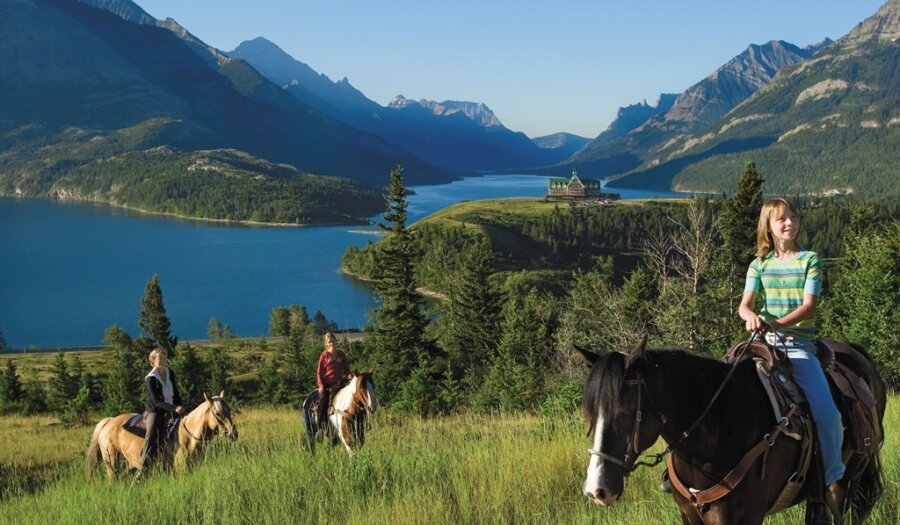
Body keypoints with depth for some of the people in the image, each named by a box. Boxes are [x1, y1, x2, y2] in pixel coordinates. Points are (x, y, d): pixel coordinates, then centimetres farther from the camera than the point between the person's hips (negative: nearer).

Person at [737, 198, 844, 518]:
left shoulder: (810, 261, 4)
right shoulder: (759, 265, 11)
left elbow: (809, 306, -8)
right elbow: (744, 303, 1)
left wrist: (778, 323, -24)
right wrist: (750, 316, -23)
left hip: (799, 345, -2)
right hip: (765, 343, 2)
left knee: (826, 412, -18)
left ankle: (833, 478, 1)